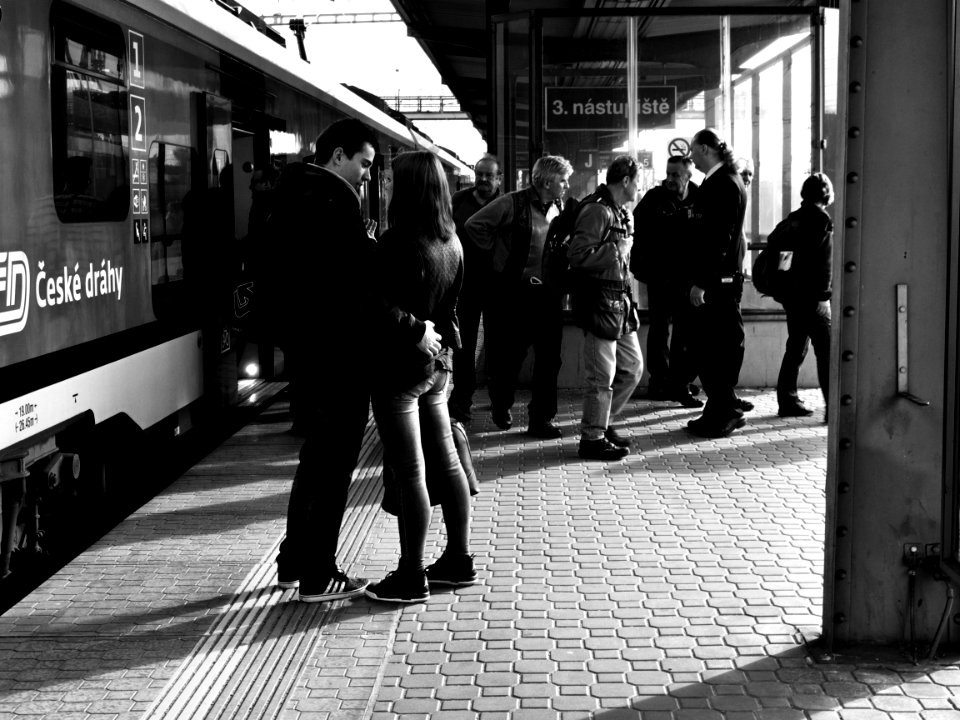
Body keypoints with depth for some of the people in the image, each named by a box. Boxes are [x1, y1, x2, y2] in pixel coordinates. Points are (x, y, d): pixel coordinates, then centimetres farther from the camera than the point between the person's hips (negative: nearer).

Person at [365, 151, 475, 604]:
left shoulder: (399, 243, -19)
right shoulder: (451, 243, 5)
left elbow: (383, 309, -24)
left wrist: (418, 330, -12)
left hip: (401, 366, -8)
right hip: (437, 362, 8)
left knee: (409, 473, -2)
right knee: (446, 462, 15)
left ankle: (412, 576, 6)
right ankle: (459, 559, 25)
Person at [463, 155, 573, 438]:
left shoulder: (559, 210, 6)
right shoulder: (513, 203, -12)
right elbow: (474, 226, -10)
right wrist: (497, 253, -6)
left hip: (548, 294, 5)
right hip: (513, 291, -5)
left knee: (549, 358, 3)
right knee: (509, 354, 8)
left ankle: (541, 419, 12)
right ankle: (501, 408, 31)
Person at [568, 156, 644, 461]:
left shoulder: (623, 214, 17)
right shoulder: (597, 211, -14)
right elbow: (577, 255, -23)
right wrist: (616, 252, -16)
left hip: (619, 301, 10)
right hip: (599, 301, -10)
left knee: (632, 367, 15)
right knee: (602, 375, -4)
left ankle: (602, 423, 27)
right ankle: (592, 439, 6)